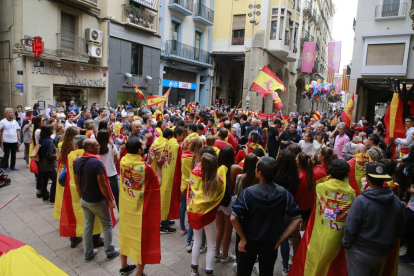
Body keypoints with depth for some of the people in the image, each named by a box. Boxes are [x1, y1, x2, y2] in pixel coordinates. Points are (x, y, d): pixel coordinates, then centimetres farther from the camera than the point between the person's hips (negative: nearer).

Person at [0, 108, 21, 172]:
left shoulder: (15, 121, 7)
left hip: (14, 141, 4)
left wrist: (19, 140, 7)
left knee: (13, 155, 12)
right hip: (6, 142, -4)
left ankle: (12, 166, 23)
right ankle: (5, 167, 17)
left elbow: (18, 131, 10)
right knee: (6, 155, 5)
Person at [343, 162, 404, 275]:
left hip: (360, 252, -5)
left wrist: (346, 244, -4)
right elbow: (400, 230, 4)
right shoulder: (397, 201, -8)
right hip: (383, 253, 5)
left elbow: (350, 228, -21)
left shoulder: (361, 201, -24)